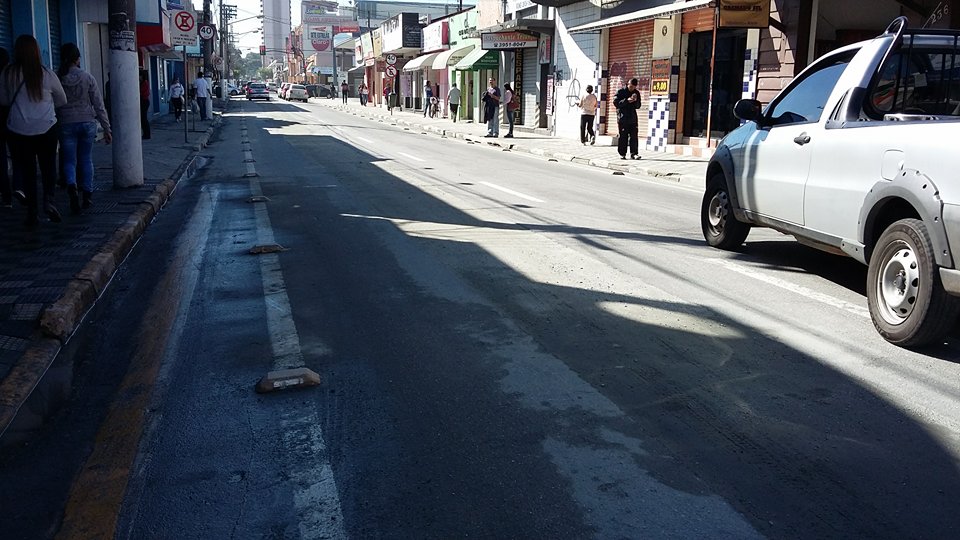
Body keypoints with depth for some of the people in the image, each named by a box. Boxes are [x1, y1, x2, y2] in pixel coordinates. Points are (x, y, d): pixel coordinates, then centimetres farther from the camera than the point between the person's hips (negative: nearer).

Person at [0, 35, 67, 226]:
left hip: (18, 130, 1)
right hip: (46, 129, -1)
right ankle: (49, 199, -8)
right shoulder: (47, 74, -6)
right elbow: (62, 101, 7)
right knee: (48, 166, 15)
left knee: (27, 171, 9)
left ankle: (32, 213, 11)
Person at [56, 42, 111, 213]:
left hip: (66, 125, 0)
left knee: (69, 161, 6)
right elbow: (99, 105, -4)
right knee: (86, 160, 14)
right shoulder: (87, 78, -5)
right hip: (87, 123, 0)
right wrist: (107, 128, 2)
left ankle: (72, 187, -22)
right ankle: (87, 195, 17)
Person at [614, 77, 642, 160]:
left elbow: (638, 106, 12)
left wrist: (636, 101, -10)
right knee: (623, 137, -2)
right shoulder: (620, 92, -1)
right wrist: (626, 100, -20)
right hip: (622, 118, -3)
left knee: (634, 136, -3)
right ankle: (622, 154, 6)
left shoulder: (637, 93, 10)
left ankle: (634, 153, -2)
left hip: (633, 118, 3)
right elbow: (616, 103, -10)